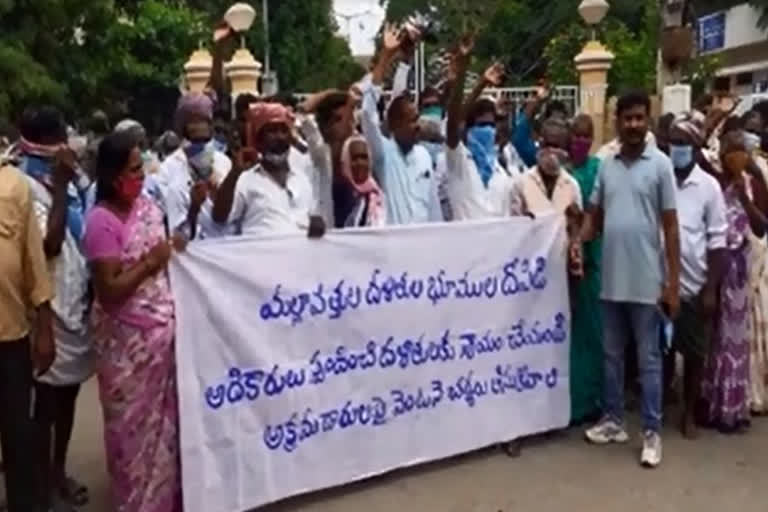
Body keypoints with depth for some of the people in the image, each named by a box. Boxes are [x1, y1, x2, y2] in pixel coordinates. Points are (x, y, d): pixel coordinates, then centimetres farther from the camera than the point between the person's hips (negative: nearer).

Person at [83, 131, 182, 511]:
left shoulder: (148, 206, 5)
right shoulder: (101, 221, -16)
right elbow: (108, 291, -20)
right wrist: (150, 263, -17)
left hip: (163, 329, 7)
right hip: (127, 338, -6)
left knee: (166, 416, 17)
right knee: (134, 423, 10)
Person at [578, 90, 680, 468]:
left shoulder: (660, 165, -5)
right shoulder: (606, 165, 7)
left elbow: (671, 226, -5)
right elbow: (595, 213, 11)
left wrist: (673, 283, -9)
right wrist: (579, 240, -11)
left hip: (646, 281, -4)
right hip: (611, 279, 4)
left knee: (648, 359, 5)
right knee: (612, 354, 14)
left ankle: (652, 432, 14)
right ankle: (613, 420, 28)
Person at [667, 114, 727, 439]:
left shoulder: (709, 186, -3)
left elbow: (717, 241, -2)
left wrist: (711, 289, -7)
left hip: (694, 284, 0)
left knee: (694, 352, 10)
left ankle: (689, 414, 26)